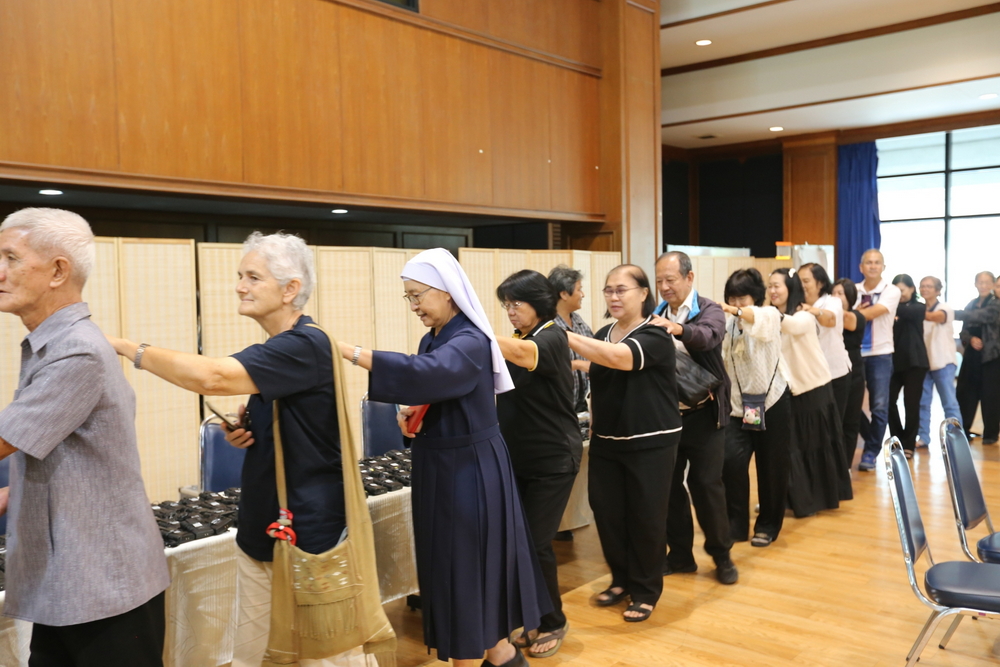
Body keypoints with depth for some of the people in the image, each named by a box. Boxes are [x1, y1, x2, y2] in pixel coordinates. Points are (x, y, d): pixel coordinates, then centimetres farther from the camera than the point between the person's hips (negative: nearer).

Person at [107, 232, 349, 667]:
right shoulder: (277, 349, 9)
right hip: (261, 530, 9)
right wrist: (244, 431, 1)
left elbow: (210, 376, -32)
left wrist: (127, 347, -20)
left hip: (309, 534, -8)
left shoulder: (306, 346, -20)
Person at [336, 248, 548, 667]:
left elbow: (425, 373, -38)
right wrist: (408, 413, -5)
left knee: (466, 565, 1)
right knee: (451, 563, 16)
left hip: (469, 471, -9)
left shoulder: (470, 342, -20)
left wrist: (349, 352, -40)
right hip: (439, 467, 9)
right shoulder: (432, 339, 9)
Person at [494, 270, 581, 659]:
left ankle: (554, 623, 19)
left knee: (536, 543, -2)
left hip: (553, 460, -7)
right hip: (517, 459, 7)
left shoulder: (552, 338, -14)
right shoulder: (517, 341, 9)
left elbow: (523, 354, -37)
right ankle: (533, 619, 25)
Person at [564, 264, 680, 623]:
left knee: (645, 517, 3)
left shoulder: (655, 336, -15)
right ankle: (621, 580, 27)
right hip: (606, 442, 6)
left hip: (651, 443, -6)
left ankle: (646, 590, 21)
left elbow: (618, 358, -34)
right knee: (607, 512, 7)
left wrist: (564, 335, -35)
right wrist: (594, 426, 16)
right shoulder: (602, 335, 7)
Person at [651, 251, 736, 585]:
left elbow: (708, 337, -30)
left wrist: (677, 328, -48)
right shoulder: (656, 315, 5)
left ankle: (721, 555, 21)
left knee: (706, 485, 4)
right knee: (669, 485, 11)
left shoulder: (709, 310, -7)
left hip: (702, 414, -4)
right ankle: (680, 553, 26)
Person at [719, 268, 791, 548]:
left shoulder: (770, 315, -6)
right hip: (738, 404, 2)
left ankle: (767, 526, 24)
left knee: (771, 468, 6)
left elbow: (758, 320, -31)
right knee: (732, 461, -11)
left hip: (772, 402, -2)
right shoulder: (727, 322, 5)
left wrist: (733, 310, -46)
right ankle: (735, 524, 4)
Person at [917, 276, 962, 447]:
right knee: (921, 401, 3)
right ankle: (923, 437, 10)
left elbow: (934, 317, -28)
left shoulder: (946, 308, -5)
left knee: (950, 403, -3)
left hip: (943, 362, -4)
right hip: (923, 362, 4)